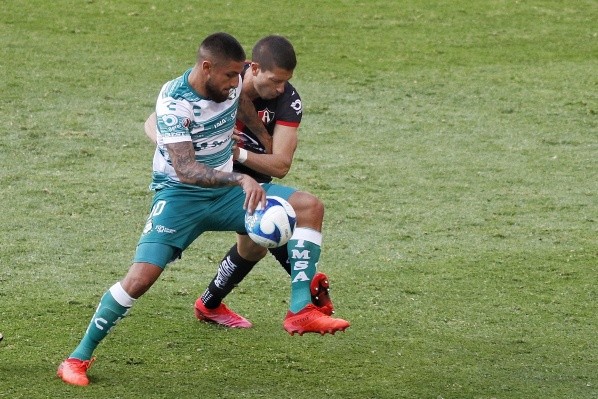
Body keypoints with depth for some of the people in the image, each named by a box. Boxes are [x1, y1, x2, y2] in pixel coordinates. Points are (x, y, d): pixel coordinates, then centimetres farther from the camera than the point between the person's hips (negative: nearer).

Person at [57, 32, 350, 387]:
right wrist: (240, 179, -46)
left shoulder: (232, 83, -6)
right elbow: (185, 169, -34)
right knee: (141, 277, -23)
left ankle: (301, 310, -15)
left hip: (227, 190, 6)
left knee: (310, 207, -11)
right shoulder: (174, 101, -24)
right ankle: (79, 358, -6)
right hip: (180, 196, -6)